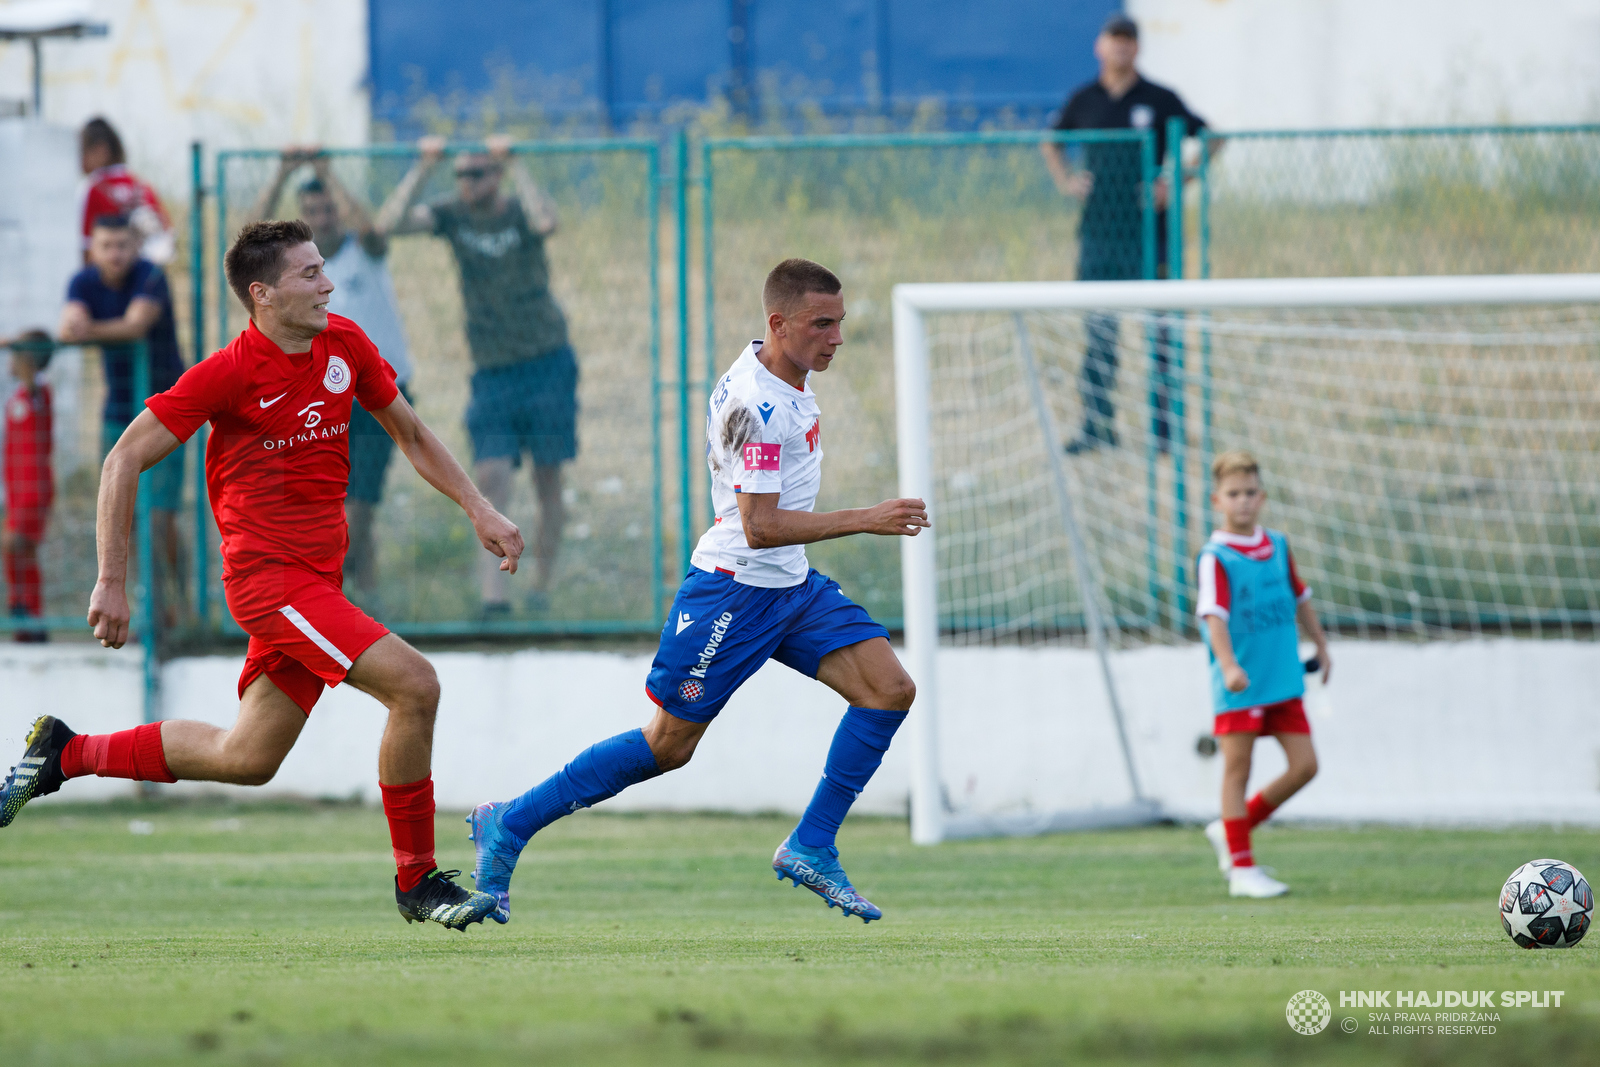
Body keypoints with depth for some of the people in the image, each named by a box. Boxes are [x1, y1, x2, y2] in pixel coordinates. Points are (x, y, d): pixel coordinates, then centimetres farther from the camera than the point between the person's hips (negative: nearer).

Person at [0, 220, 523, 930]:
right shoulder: (230, 373, -15)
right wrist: (112, 583, -12)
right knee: (414, 684, -19)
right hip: (267, 572, -8)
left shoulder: (345, 346, 4)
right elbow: (125, 460, -10)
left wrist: (477, 508, 11)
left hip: (316, 578, 8)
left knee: (247, 758, 13)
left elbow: (408, 432, 20)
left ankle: (67, 753, 28)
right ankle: (417, 881, -8)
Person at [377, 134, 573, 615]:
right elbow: (389, 223, -14)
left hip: (546, 363, -2)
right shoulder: (453, 215, 0)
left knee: (548, 480, 3)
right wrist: (423, 169, -18)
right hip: (491, 372, 2)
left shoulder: (519, 212, -6)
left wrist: (512, 165, -26)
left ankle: (542, 587, 14)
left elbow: (545, 220, -32)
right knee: (490, 478, -13)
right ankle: (493, 591, -21)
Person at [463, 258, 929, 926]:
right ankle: (507, 826, 9)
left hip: (792, 586, 9)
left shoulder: (792, 376, 5)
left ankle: (811, 848, -1)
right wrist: (864, 521, -29)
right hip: (734, 590, -9)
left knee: (889, 689, -6)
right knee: (667, 746, -3)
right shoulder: (753, 404, -24)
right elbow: (761, 527, -28)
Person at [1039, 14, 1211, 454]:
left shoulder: (1159, 100, 0)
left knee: (1158, 330, -2)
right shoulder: (1083, 100, 9)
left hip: (1148, 230, -3)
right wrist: (1065, 182, 10)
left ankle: (1162, 424, 2)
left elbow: (1208, 138, 5)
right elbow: (1050, 142, 26)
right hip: (1098, 229, 3)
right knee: (1098, 330, 4)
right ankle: (1097, 426, 9)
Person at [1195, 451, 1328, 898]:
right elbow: (1214, 614, -23)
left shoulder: (1278, 547, 8)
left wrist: (1320, 645, 29)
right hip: (1239, 685, -6)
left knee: (1304, 765, 3)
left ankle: (1233, 829, 19)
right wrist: (1229, 666, -36)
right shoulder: (1215, 557, -12)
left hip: (1284, 679, 6)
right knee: (1237, 770, -1)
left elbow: (1299, 598, 23)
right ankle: (1241, 868, 6)